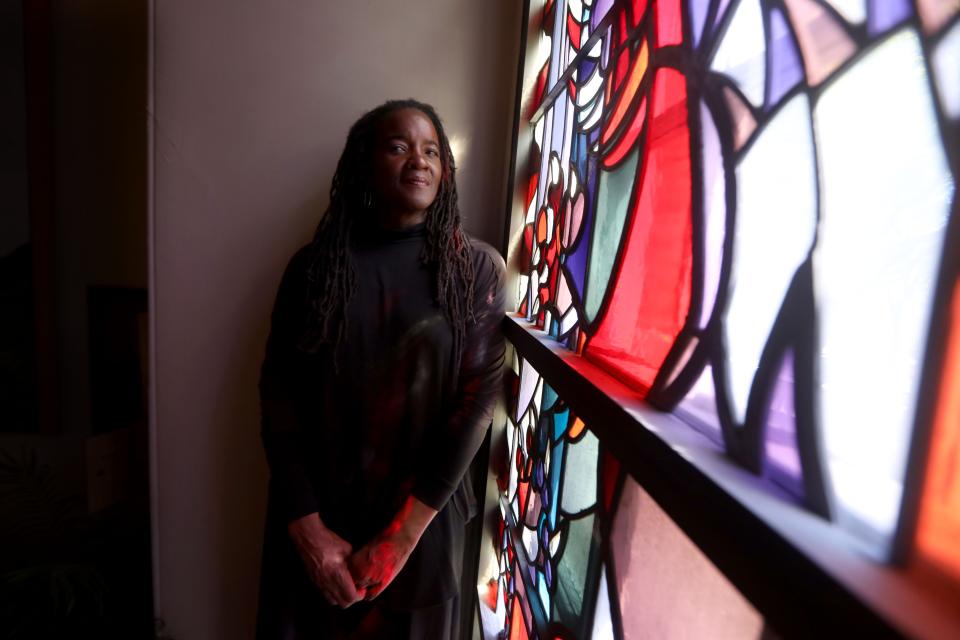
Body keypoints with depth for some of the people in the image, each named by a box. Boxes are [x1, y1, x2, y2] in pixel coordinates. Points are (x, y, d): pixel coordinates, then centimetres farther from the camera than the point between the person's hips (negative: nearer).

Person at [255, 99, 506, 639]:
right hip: (314, 519, 2)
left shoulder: (478, 270, -6)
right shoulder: (315, 264, -2)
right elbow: (278, 393, -4)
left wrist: (401, 535, -13)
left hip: (422, 521, -1)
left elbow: (475, 402, -11)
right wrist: (308, 528, -9)